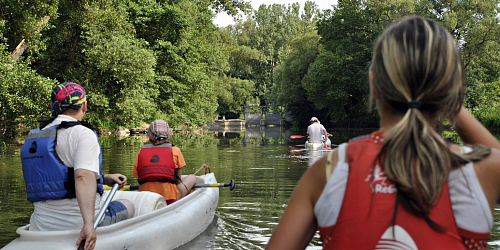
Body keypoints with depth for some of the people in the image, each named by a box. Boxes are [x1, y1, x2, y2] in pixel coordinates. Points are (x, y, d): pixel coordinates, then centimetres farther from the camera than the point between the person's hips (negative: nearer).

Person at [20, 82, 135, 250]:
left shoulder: (33, 139, 13)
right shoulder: (83, 134, -13)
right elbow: (84, 177, -29)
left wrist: (104, 179, 22)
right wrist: (89, 224, -35)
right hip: (77, 225, -7)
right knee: (127, 207, 21)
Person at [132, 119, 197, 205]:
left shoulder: (140, 153, 7)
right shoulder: (175, 150, 2)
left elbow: (140, 180, 7)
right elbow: (178, 181, 7)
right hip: (170, 200, -3)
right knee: (192, 178, 24)